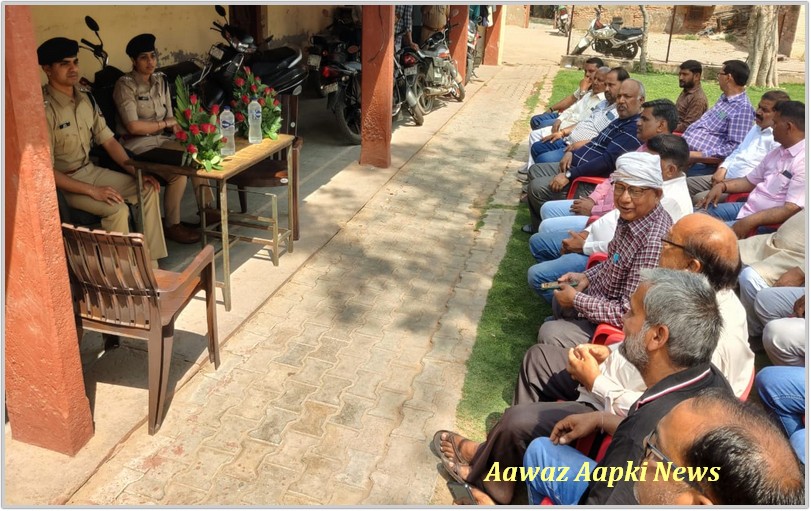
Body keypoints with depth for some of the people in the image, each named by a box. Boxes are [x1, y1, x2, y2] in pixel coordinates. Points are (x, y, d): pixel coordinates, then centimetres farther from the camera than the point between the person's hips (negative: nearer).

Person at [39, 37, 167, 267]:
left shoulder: (85, 99, 2)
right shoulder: (44, 109, -22)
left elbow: (107, 140, 7)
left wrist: (136, 171, -6)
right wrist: (92, 191, -25)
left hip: (90, 170, 8)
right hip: (62, 182, -8)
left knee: (148, 189, -6)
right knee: (118, 209, -27)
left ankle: (150, 263, -2)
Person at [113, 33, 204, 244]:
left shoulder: (160, 80, 10)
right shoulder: (125, 85, -10)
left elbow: (170, 118, 10)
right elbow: (133, 126, -17)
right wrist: (164, 124, -7)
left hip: (159, 139, 7)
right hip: (136, 144, -7)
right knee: (178, 173, -26)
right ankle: (171, 226, -9)